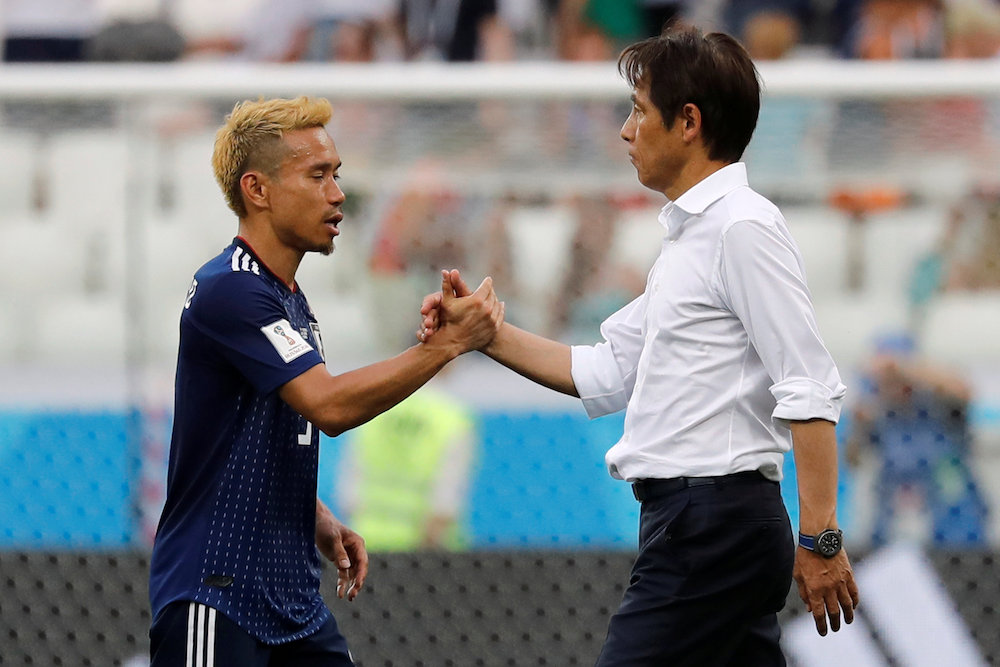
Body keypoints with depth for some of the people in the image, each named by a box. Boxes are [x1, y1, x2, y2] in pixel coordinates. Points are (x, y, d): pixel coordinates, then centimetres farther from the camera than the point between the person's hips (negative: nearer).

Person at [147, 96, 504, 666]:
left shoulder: (290, 298, 16)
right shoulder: (228, 291, -15)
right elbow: (329, 405, -25)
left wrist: (320, 522, 11)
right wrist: (448, 342, -22)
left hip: (291, 597, 9)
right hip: (215, 593, -9)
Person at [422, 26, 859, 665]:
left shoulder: (743, 228, -12)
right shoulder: (688, 238, 20)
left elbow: (810, 390, -18)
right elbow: (603, 374, 24)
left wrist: (821, 536, -21)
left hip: (710, 524, -10)